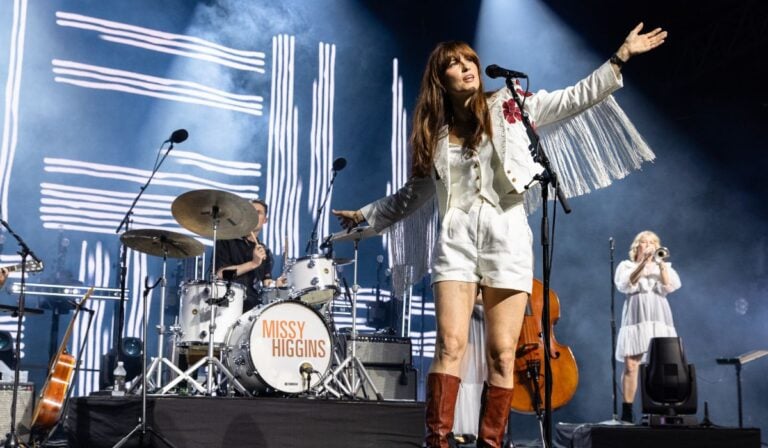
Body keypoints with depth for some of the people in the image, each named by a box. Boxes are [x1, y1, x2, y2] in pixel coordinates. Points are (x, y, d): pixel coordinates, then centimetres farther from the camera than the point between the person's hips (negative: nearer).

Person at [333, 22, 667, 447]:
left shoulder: (509, 107, 7)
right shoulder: (432, 133, 14)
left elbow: (579, 97, 5)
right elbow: (413, 194, 23)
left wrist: (621, 56, -1)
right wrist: (364, 214, 23)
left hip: (507, 236, -1)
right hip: (457, 238, 1)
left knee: (502, 352, -3)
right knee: (450, 344, -12)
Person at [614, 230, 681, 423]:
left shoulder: (664, 266, 18)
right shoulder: (626, 266, 14)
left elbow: (670, 286, -1)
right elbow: (625, 285, -7)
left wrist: (661, 264, -11)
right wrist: (643, 263, -14)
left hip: (659, 319, 1)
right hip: (635, 319, -1)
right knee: (631, 366, -8)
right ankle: (627, 413, -3)